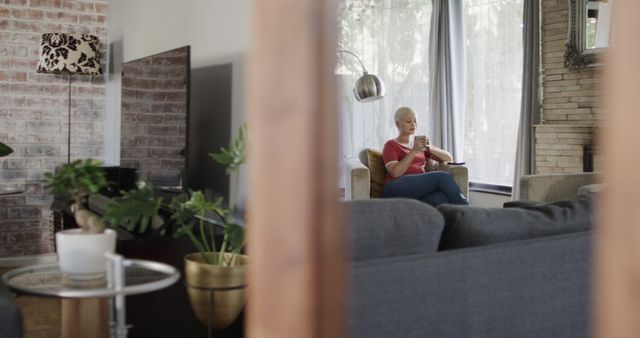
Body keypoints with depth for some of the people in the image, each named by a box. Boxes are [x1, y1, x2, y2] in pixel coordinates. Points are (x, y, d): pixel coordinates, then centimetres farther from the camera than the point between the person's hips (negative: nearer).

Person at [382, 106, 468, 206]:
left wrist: (430, 148, 0)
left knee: (442, 199, -34)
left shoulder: (419, 143, 26)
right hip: (397, 189, -4)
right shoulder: (391, 145, 10)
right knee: (443, 177, -27)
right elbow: (395, 172, -8)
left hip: (420, 189, 5)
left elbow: (449, 158, 19)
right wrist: (414, 150, -11)